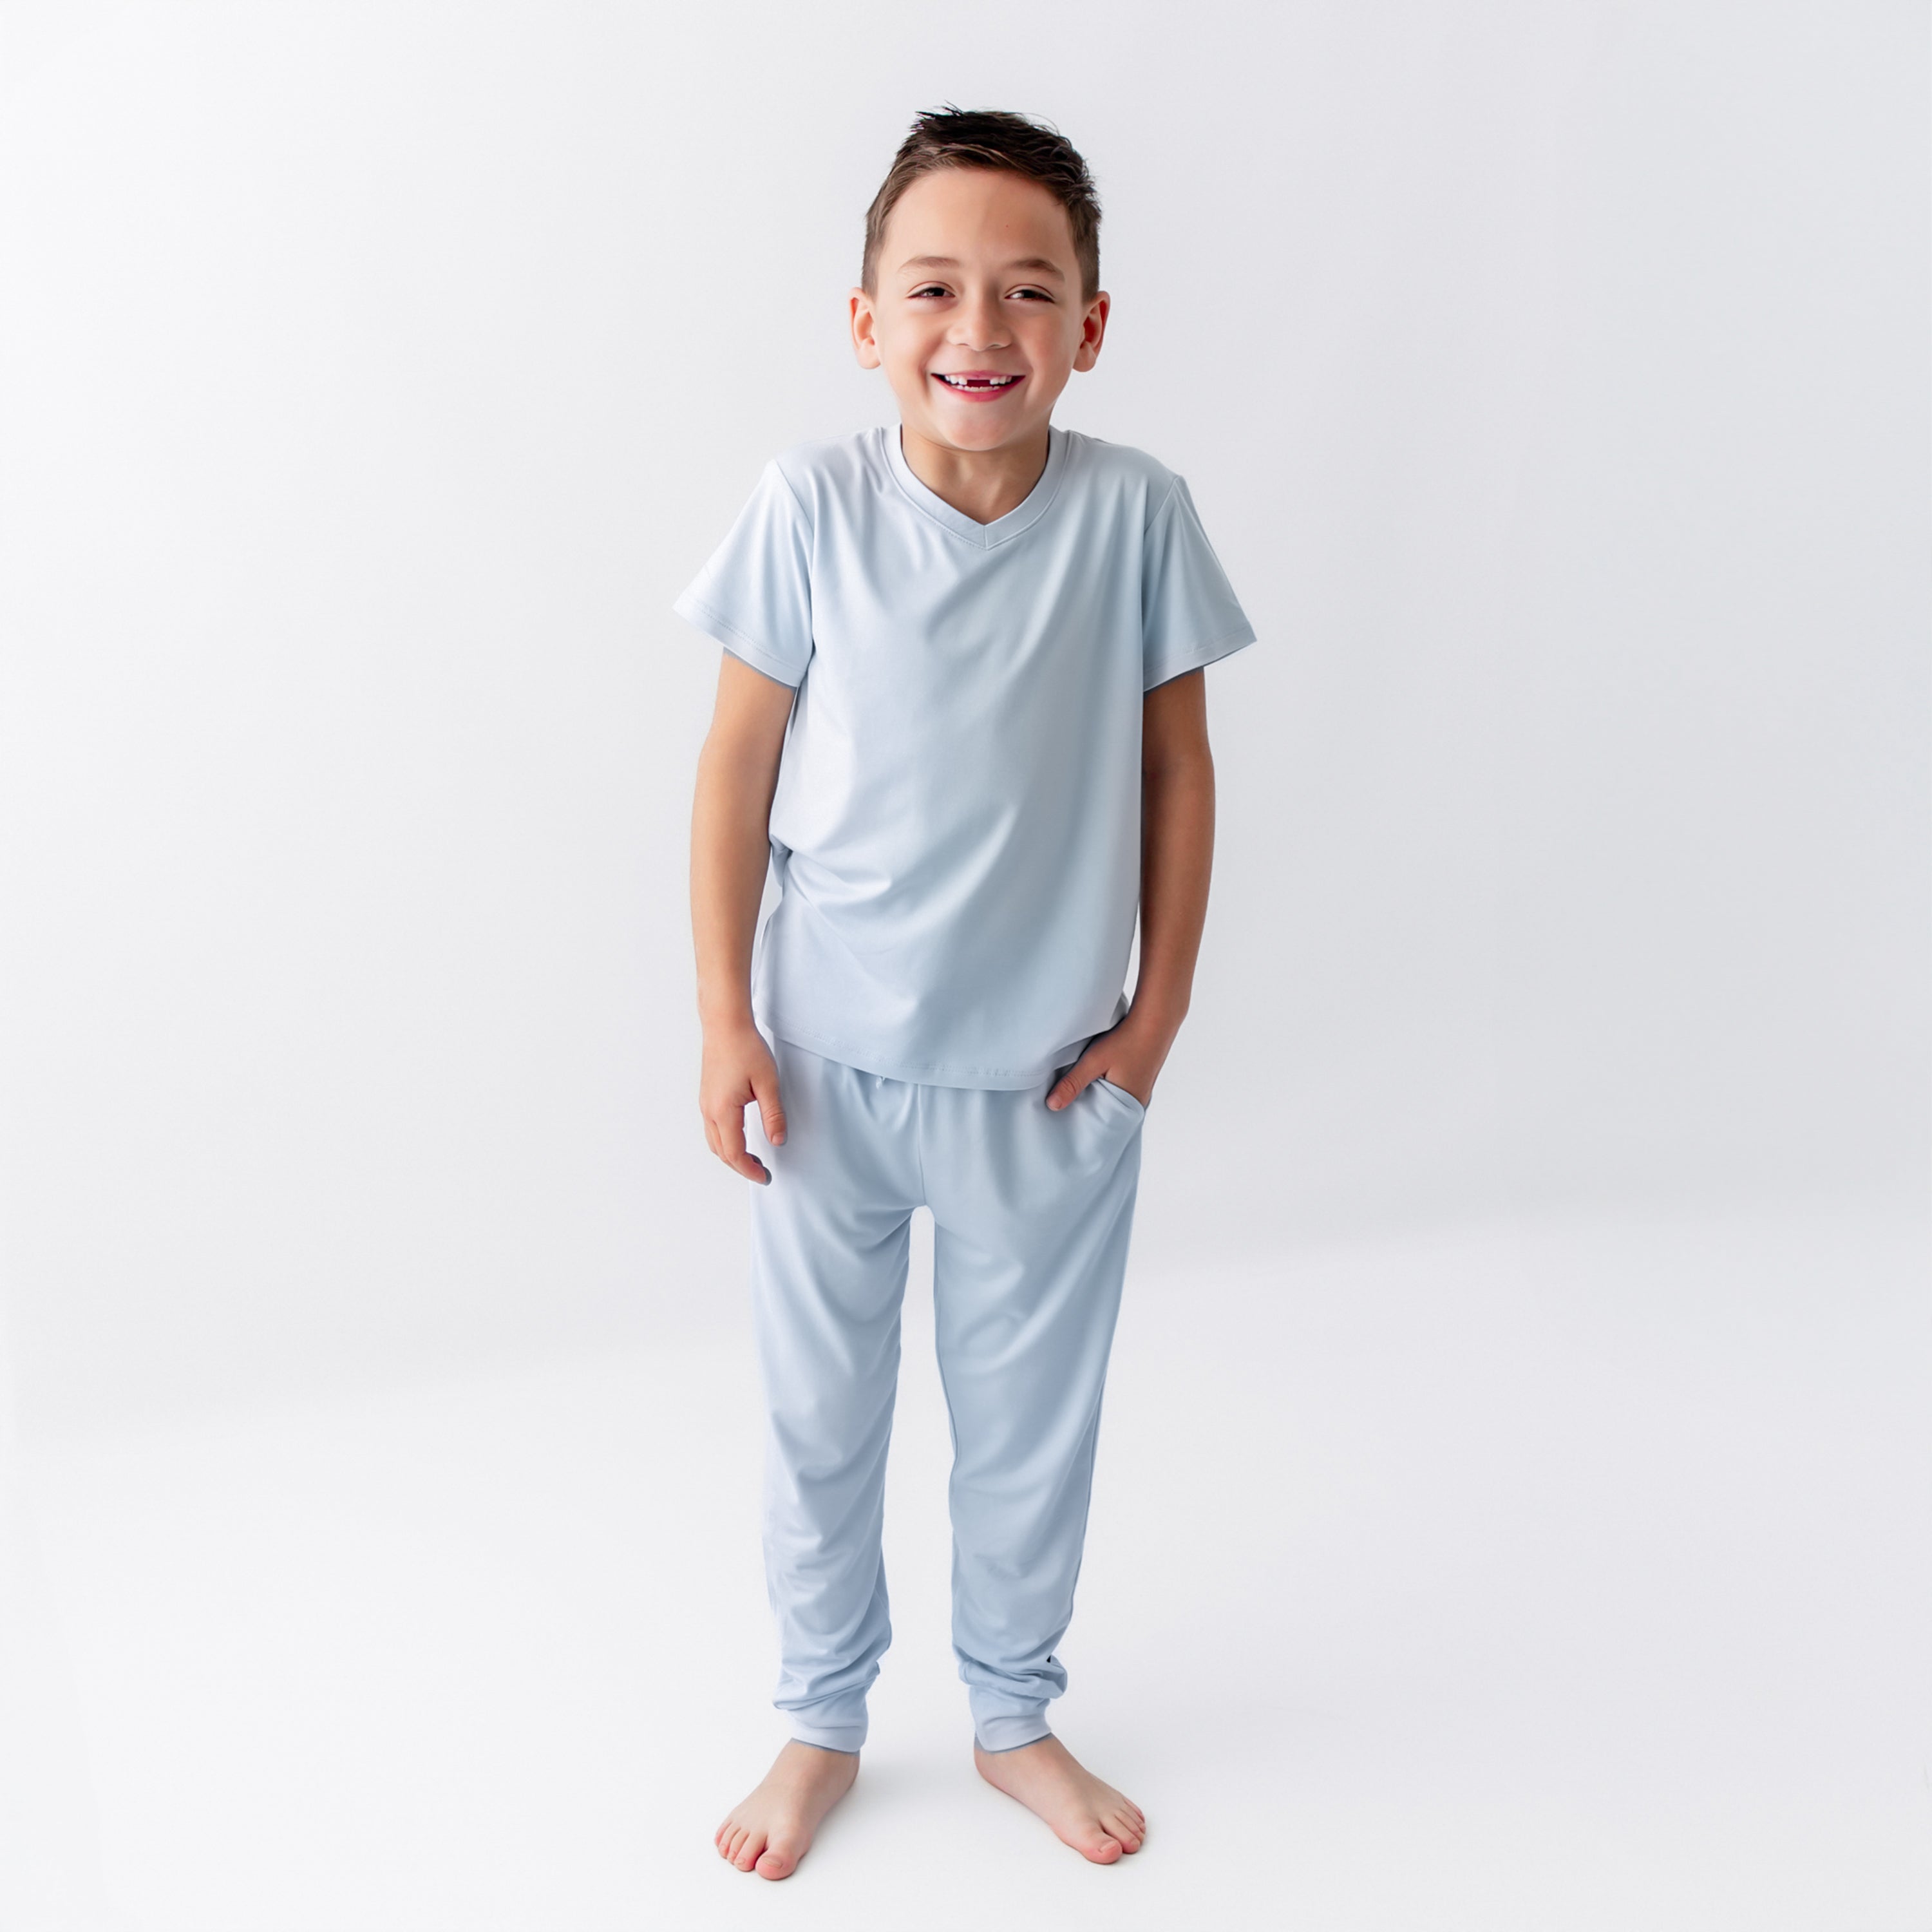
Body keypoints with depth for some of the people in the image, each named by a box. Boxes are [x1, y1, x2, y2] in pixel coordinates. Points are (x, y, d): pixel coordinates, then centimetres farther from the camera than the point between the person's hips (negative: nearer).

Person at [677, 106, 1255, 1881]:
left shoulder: (1135, 512, -10)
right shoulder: (812, 505, -11)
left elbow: (1176, 764, -1)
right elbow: (739, 761, -5)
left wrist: (1159, 1006, -1)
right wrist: (724, 1019, -5)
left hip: (1052, 1069, 1)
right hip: (831, 1063, 0)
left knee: (1032, 1418, 16)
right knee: (818, 1415, 16)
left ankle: (1016, 1715, 41)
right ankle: (823, 1722, 40)